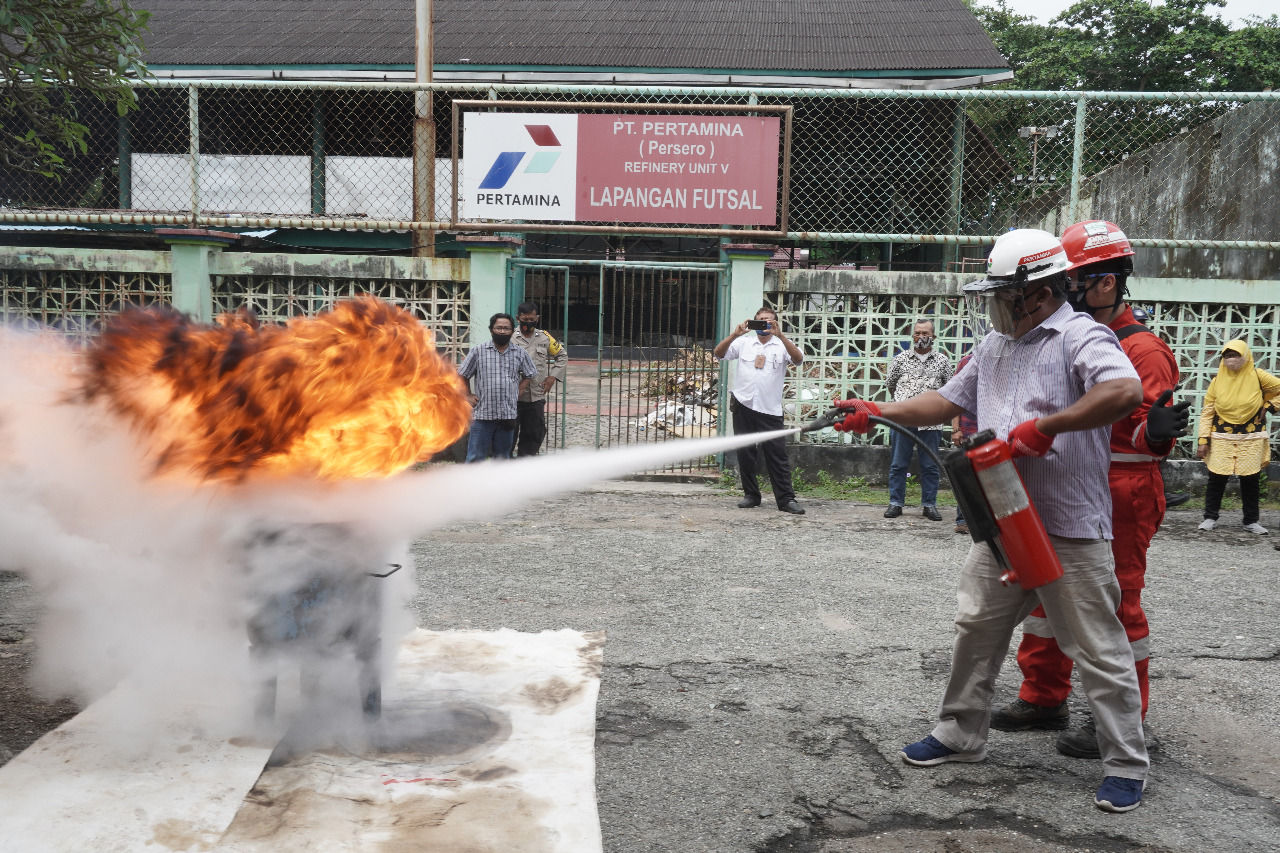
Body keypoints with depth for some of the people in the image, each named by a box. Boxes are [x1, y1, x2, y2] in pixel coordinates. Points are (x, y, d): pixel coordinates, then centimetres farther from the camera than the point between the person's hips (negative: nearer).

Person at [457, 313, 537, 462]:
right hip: (482, 415, -3)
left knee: (502, 457, 12)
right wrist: (468, 396, 4)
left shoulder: (520, 354, 7)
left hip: (508, 415, 3)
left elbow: (529, 375, 21)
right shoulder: (478, 351, 1)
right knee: (475, 457, -4)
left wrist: (519, 391, 9)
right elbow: (462, 376, 9)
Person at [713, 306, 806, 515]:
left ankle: (786, 499, -3)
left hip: (770, 410, -2)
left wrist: (780, 335, -23)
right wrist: (734, 335, -15)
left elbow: (798, 359, -13)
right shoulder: (744, 343, 11)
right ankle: (751, 495, 18)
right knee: (745, 454, 7)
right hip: (743, 406, 2)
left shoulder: (782, 345, 6)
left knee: (777, 454, -4)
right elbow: (718, 354, 1)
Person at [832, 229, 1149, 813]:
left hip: (1070, 529, -7)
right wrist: (878, 412, 9)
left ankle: (1126, 764, 17)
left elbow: (1125, 391, -29)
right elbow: (948, 401, 19)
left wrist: (1045, 425, -28)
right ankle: (961, 735, 29)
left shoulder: (1081, 337, -11)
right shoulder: (995, 346, 15)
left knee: (1098, 649, 2)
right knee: (976, 627, 13)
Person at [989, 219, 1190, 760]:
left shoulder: (1142, 349, -13)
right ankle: (1044, 699, 29)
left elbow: (1148, 432, -19)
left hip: (1120, 497, -9)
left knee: (1116, 602, 0)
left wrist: (1157, 431, -42)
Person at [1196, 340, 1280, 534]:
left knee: (1250, 480, 6)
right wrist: (1202, 440, -5)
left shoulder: (1257, 376, -3)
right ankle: (1210, 518, 11)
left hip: (1251, 438, 0)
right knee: (1216, 478, -1)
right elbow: (1207, 412, 1)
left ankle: (1251, 521, 18)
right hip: (1222, 438, 0)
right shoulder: (1217, 381, 0)